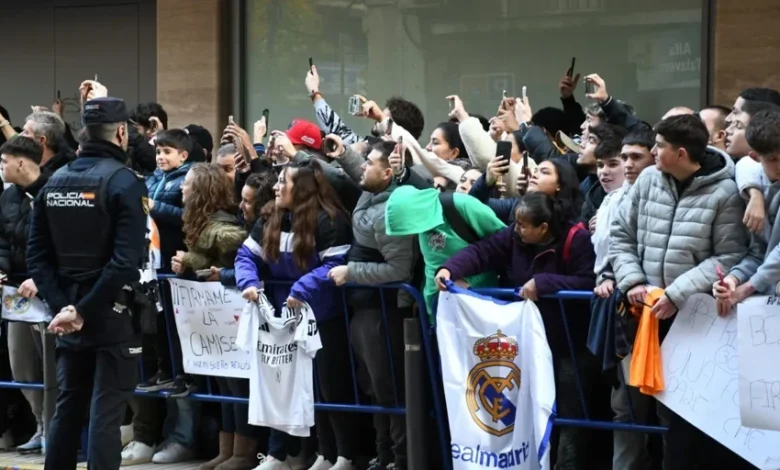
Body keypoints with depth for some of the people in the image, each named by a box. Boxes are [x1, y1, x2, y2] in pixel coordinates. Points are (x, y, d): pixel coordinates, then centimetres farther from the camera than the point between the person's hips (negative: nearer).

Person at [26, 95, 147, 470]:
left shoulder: (55, 181, 7)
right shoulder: (124, 182, -12)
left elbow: (38, 257, 3)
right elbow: (126, 261, -22)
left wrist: (63, 305, -3)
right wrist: (84, 310, -17)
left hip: (68, 312, 6)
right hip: (112, 314, -6)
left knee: (67, 407, 15)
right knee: (105, 412, -3)